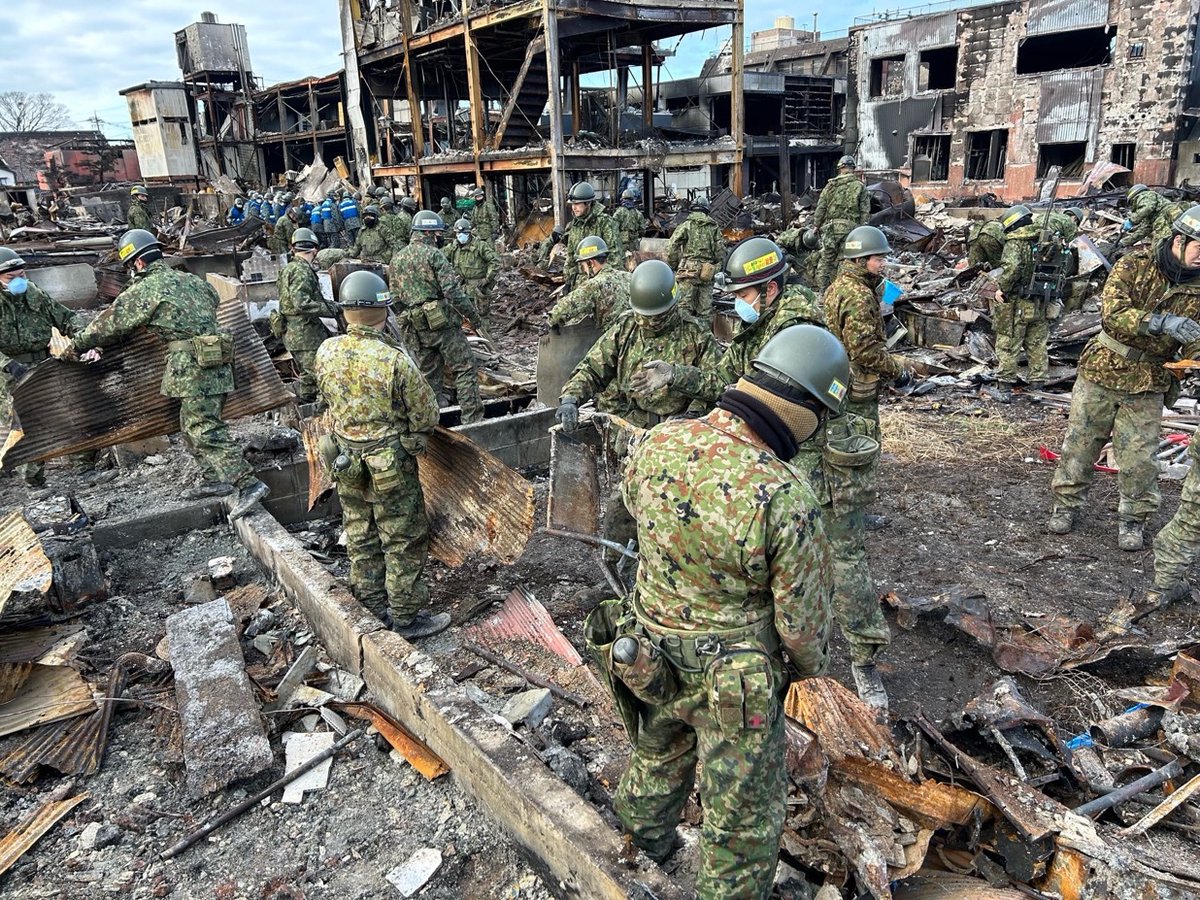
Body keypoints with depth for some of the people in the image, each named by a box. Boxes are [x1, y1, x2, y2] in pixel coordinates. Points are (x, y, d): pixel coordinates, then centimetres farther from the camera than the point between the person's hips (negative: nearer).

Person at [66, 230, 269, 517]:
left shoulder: (144, 290, -5)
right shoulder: (191, 279, 16)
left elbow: (110, 324, 4)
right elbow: (214, 299, 34)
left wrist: (77, 345, 19)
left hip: (193, 367, -9)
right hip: (217, 362, 9)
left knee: (206, 431, -10)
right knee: (193, 425, 19)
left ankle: (249, 484, -17)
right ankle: (215, 479, 23)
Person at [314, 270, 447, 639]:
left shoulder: (326, 352, -9)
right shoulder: (396, 360, -24)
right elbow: (427, 416, -15)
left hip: (345, 462, 6)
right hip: (391, 467, -6)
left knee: (361, 538, 20)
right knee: (405, 543, 10)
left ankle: (372, 606, 35)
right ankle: (406, 617, 21)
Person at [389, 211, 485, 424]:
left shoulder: (396, 258, 13)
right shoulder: (433, 254, -8)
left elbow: (394, 296, 14)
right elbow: (453, 290, -15)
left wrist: (403, 321, 22)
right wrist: (473, 316, -8)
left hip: (414, 326, 7)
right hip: (442, 321, -7)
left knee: (427, 374, 13)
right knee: (464, 368, -1)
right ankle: (472, 419, -5)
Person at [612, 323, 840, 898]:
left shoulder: (658, 442, -16)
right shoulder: (787, 501, -31)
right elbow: (802, 620, -18)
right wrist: (810, 665, 4)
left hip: (654, 656, 6)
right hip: (737, 684, -6)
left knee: (659, 751, 35)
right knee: (743, 818, 19)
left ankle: (644, 839, 61)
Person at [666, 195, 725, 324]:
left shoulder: (686, 225, 1)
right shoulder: (714, 227, 11)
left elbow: (671, 248, -5)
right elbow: (721, 252, 8)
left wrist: (672, 266, 6)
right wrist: (716, 268, 20)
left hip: (689, 271, -3)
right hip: (707, 274, 3)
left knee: (685, 308, -3)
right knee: (705, 309, 8)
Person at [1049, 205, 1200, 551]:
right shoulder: (1135, 264, -10)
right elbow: (1112, 314, -23)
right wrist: (1162, 322, -35)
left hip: (1148, 386, 2)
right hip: (1102, 372, -1)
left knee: (1139, 458, 3)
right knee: (1080, 443, 8)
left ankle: (1133, 519, 23)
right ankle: (1066, 504, 26)